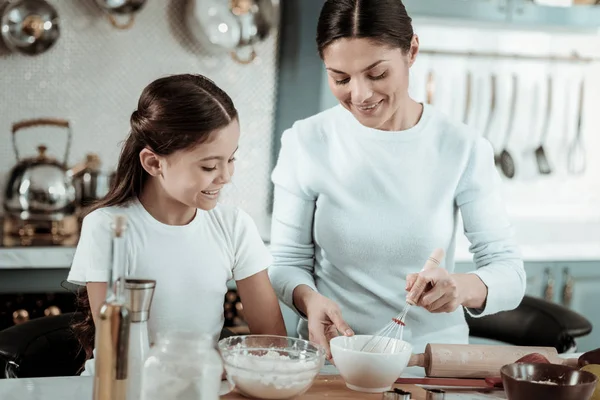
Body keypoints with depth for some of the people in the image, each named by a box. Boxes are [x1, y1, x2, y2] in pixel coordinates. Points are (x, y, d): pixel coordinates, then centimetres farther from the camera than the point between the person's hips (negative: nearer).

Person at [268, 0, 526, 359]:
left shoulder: (463, 148, -3)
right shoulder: (305, 143, -2)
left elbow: (510, 274, -2)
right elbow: (287, 261, 4)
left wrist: (463, 287, -23)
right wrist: (308, 299, -17)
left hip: (434, 353, 0)